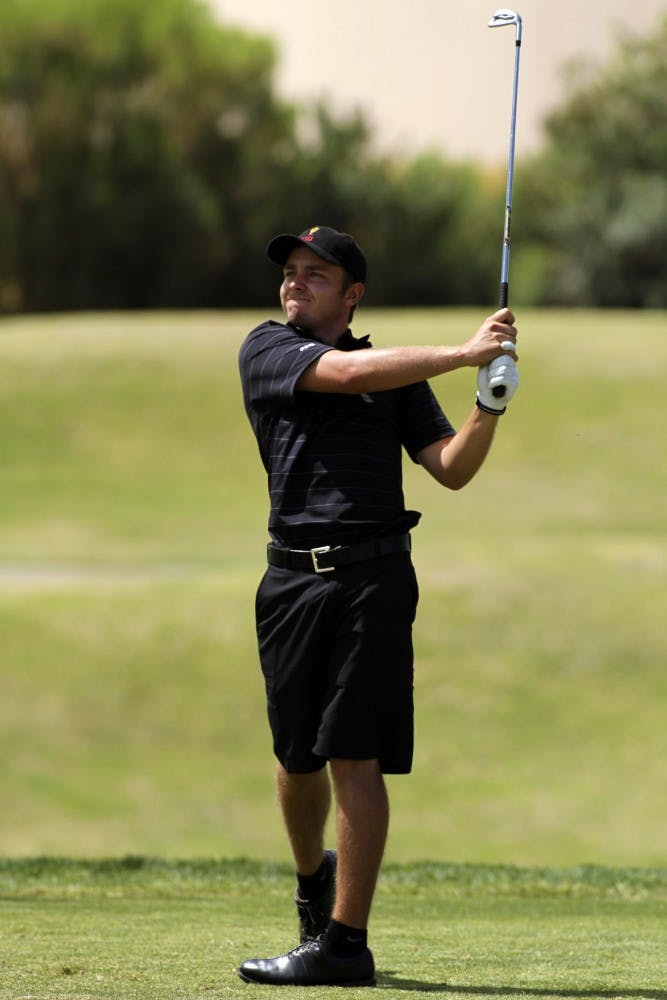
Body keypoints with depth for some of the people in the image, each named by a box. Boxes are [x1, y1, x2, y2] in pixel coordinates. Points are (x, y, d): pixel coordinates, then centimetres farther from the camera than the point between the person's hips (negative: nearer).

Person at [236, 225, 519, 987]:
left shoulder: (399, 375, 14)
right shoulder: (266, 350, 8)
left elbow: (452, 469, 7)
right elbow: (348, 373, -9)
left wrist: (488, 408, -10)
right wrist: (464, 353, -10)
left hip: (373, 575, -1)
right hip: (293, 576, 1)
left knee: (354, 757, -9)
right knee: (297, 756, 10)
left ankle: (344, 943, -10)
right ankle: (313, 879, 40)